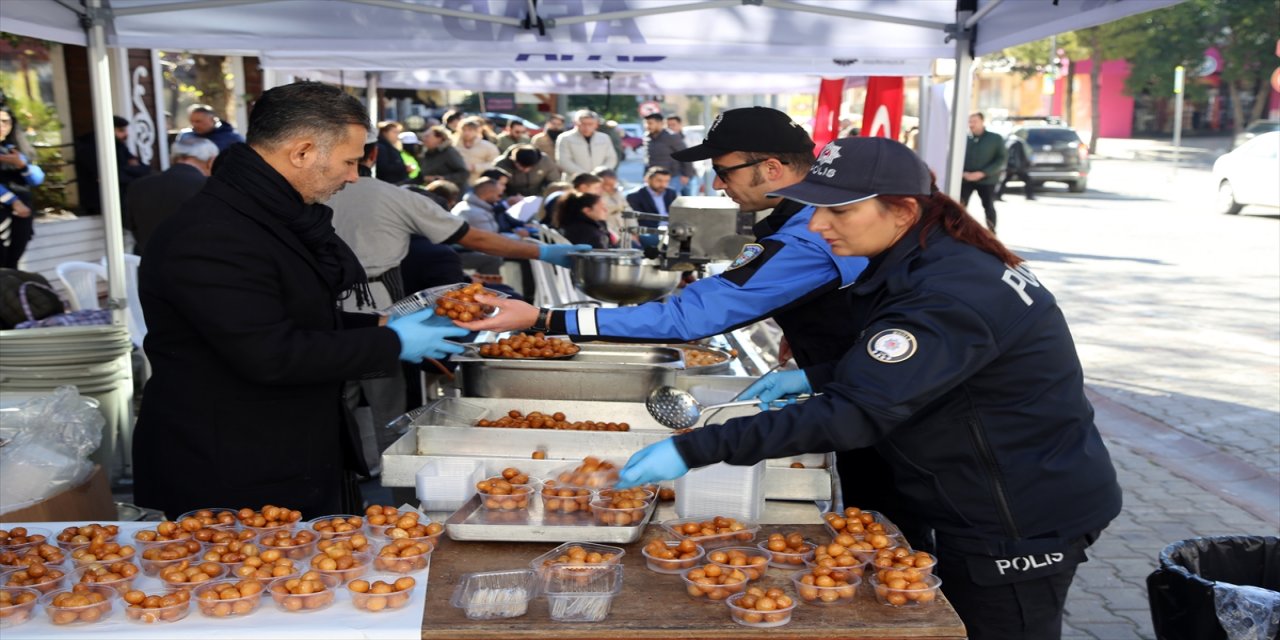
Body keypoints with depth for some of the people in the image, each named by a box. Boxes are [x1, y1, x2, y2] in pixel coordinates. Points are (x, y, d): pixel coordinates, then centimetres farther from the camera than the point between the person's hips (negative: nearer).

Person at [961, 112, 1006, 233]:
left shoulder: (996, 138, -3)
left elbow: (1001, 160, -9)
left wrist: (982, 173, -20)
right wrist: (962, 173, -13)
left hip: (986, 180, -2)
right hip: (966, 179, 2)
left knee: (989, 207, 9)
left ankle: (992, 233, 23)